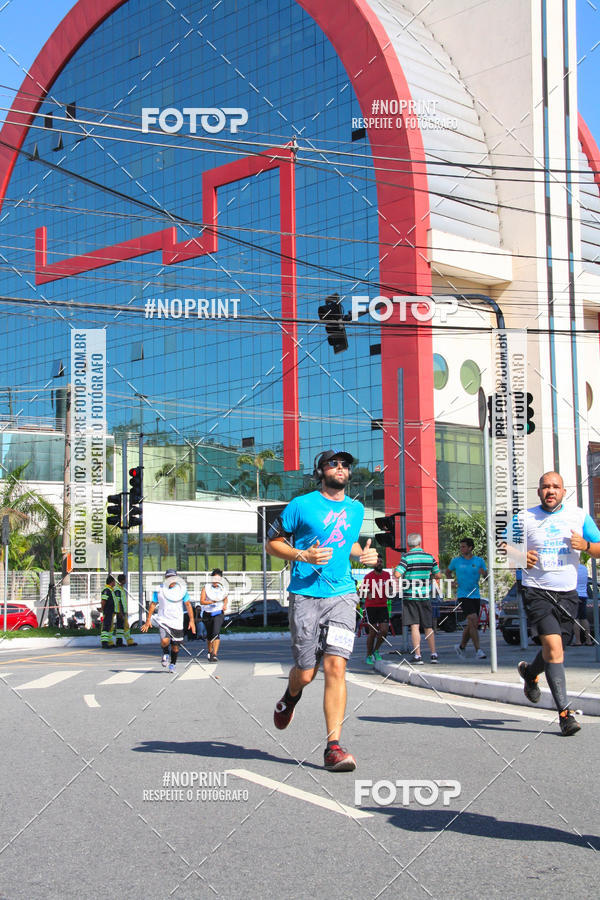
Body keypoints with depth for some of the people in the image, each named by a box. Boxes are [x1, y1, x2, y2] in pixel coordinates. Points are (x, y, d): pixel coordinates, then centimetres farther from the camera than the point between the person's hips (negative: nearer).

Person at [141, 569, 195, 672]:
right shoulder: (160, 590, 2)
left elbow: (188, 604, 0)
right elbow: (153, 605, 10)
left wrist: (191, 620, -8)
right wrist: (148, 620, 7)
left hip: (177, 622, 1)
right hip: (163, 620, -1)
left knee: (175, 646, 5)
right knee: (165, 641, -23)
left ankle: (172, 664, 29)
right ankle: (165, 653, 10)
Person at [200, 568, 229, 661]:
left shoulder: (223, 589, 2)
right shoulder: (206, 588, -4)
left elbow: (226, 598, 23)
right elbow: (202, 601, -11)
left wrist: (225, 605, 4)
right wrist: (212, 602, -25)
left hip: (219, 613, -1)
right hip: (207, 614, 1)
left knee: (216, 633, -19)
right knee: (209, 635, 13)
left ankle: (215, 655, -24)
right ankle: (209, 652, 38)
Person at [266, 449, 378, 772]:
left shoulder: (356, 509, 15)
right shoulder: (301, 505, 0)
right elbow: (272, 542, 4)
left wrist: (363, 554, 11)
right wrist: (302, 555, -12)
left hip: (341, 594, 3)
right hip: (305, 595, -2)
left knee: (335, 666, -12)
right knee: (306, 672, 1)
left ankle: (333, 746, -11)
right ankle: (290, 697, 39)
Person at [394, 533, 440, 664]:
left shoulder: (406, 557, -8)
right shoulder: (430, 557, 3)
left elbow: (397, 575, -17)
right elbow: (437, 576, 9)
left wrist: (394, 570, 5)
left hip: (410, 596, -3)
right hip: (425, 596, 3)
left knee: (415, 626, -2)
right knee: (428, 627, 12)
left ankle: (417, 656, -6)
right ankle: (433, 654, 14)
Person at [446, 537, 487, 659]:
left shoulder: (479, 561, 5)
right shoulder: (455, 561, 2)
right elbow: (448, 572, 20)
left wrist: (484, 573, -17)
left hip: (475, 595, 3)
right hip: (463, 595, -3)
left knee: (471, 624, 10)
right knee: (473, 621, -18)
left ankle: (461, 646, 30)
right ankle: (478, 650, -14)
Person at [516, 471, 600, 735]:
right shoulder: (524, 518, 1)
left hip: (567, 593, 3)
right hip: (537, 592, -3)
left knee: (554, 648, 10)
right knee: (554, 647, -17)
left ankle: (529, 671, 45)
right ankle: (564, 712, -14)